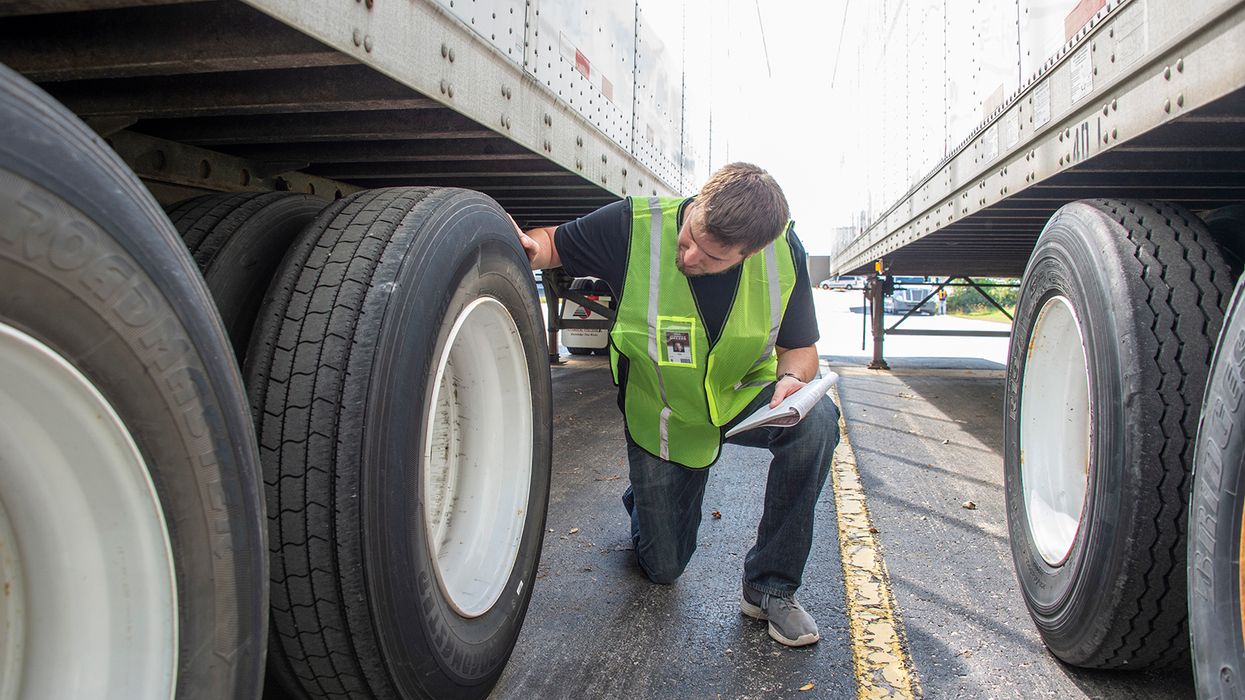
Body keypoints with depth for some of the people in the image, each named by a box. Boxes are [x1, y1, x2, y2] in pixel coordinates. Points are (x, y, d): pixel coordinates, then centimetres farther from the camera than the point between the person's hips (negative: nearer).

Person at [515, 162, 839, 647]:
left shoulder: (784, 249, -20)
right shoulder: (634, 226, -27)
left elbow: (799, 347, -7)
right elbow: (554, 243, -10)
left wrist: (792, 379, -30)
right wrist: (527, 249, -34)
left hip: (745, 395, 1)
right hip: (663, 417, -1)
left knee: (816, 421, -33)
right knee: (663, 568, 6)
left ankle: (770, 587, -14)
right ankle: (645, 498, 45)